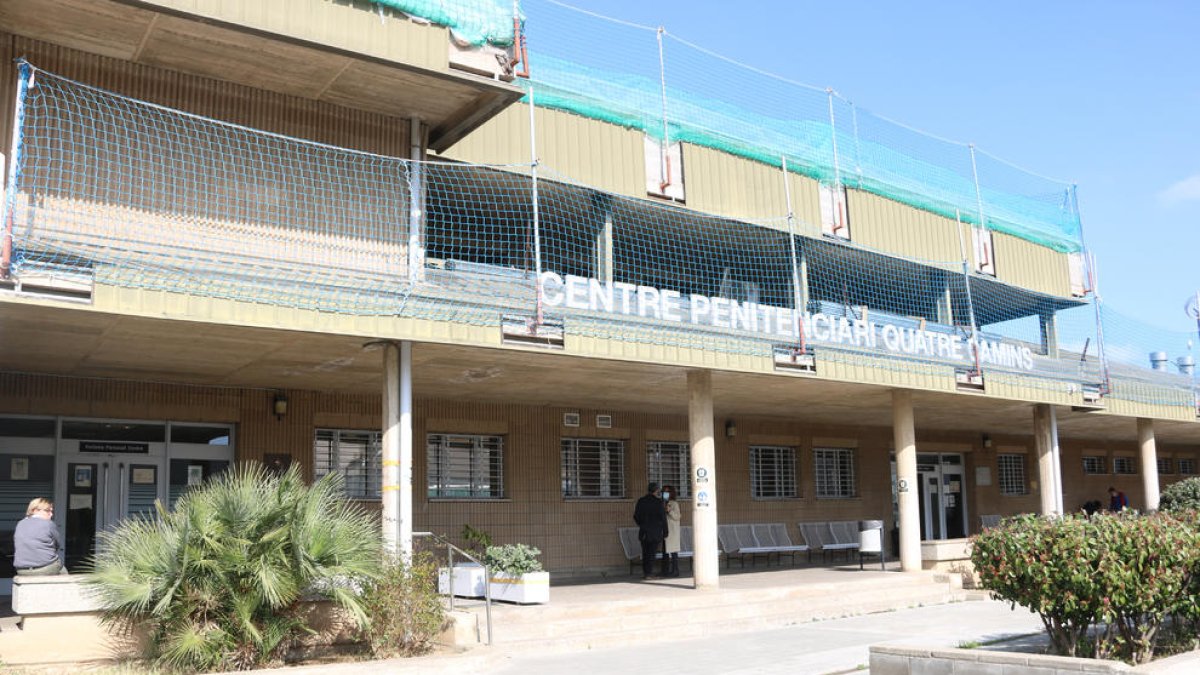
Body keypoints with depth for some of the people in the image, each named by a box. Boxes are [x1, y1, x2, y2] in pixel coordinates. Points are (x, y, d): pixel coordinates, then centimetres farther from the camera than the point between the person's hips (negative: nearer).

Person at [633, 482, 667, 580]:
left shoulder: (641, 501, 4)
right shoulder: (658, 502, -9)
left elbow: (636, 516, 9)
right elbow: (663, 517, -8)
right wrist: (665, 532, -1)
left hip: (644, 531, 4)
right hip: (655, 531, -4)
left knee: (645, 553, 12)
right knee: (652, 553, -2)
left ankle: (644, 573, 15)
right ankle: (649, 573, -5)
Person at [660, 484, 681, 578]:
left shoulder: (674, 504, -6)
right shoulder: (663, 503, 15)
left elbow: (677, 517, -14)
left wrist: (669, 511, -25)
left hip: (672, 531, -8)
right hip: (665, 530, 8)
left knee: (673, 551, -8)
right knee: (665, 550, 8)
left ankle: (675, 571, -6)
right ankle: (665, 570, 13)